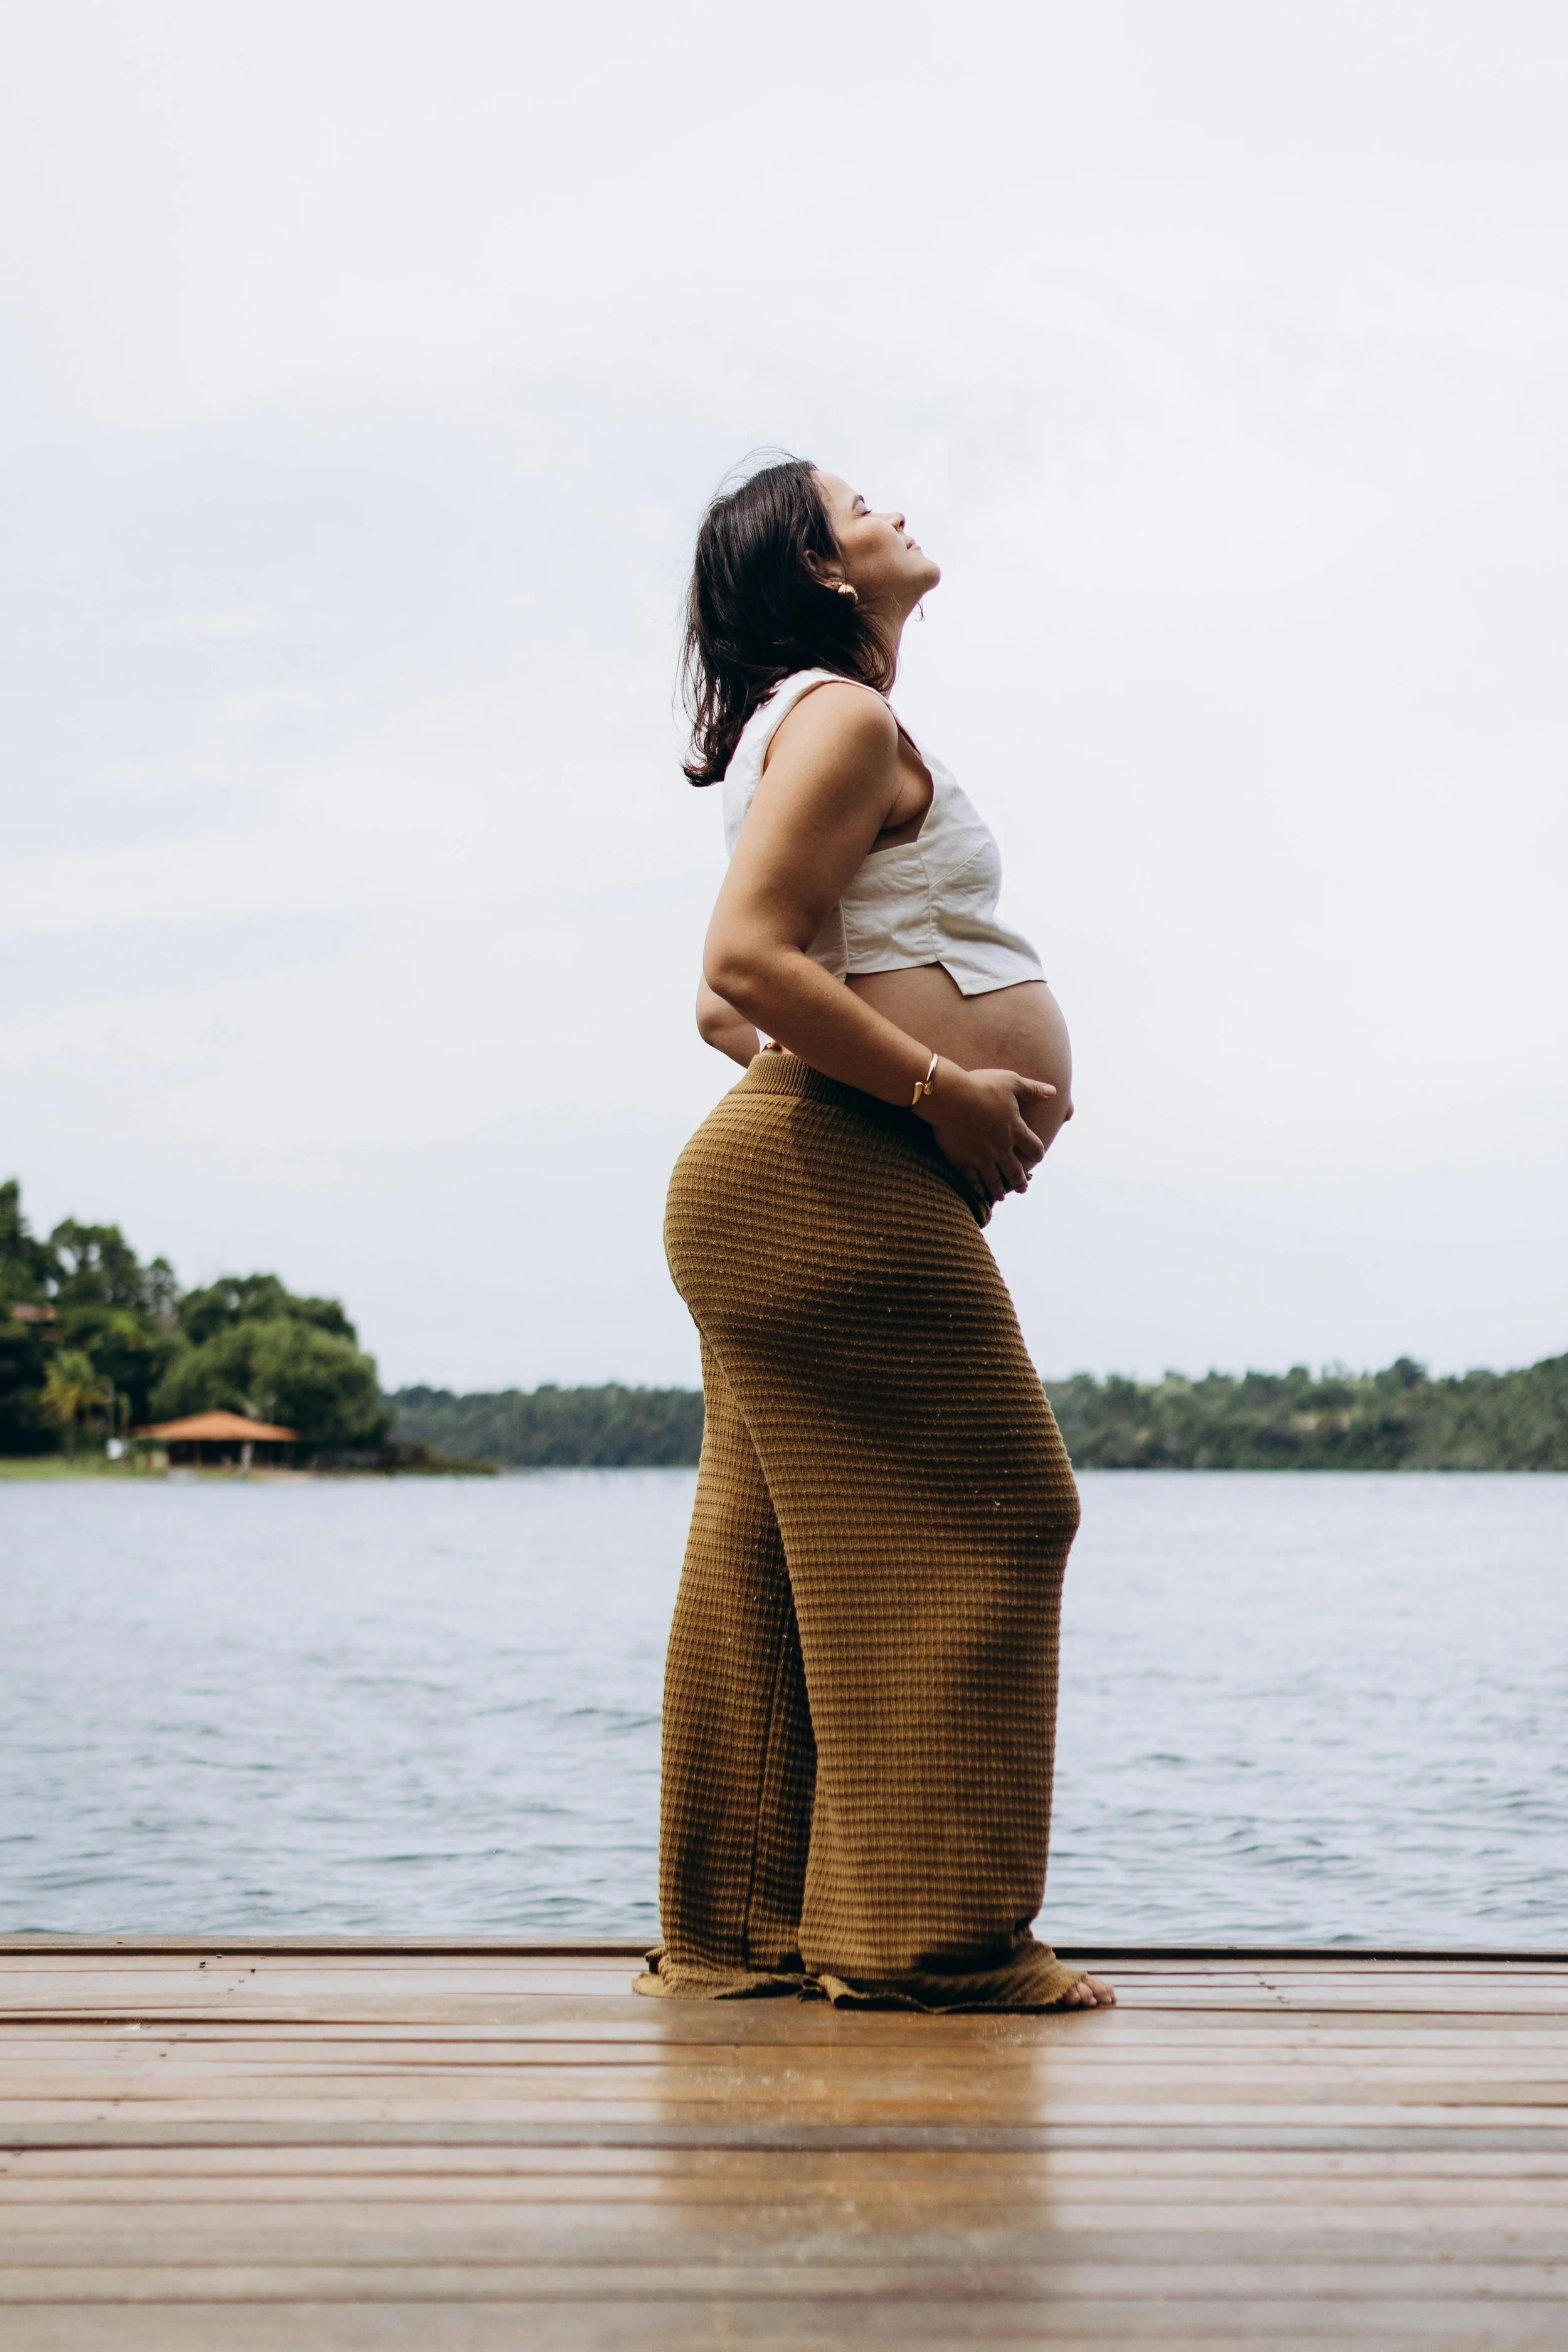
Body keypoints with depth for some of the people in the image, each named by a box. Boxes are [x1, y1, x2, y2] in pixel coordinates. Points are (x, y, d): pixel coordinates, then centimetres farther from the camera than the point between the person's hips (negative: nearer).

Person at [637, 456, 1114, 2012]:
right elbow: (749, 961, -20)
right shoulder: (843, 718, -7)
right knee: (978, 1523, -7)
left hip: (809, 1197, 11)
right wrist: (943, 1088, -18)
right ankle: (930, 1930, -3)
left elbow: (726, 1005, 26)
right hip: (836, 1184, -10)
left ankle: (736, 1929, 15)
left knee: (779, 1561, 9)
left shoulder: (802, 731, 26)